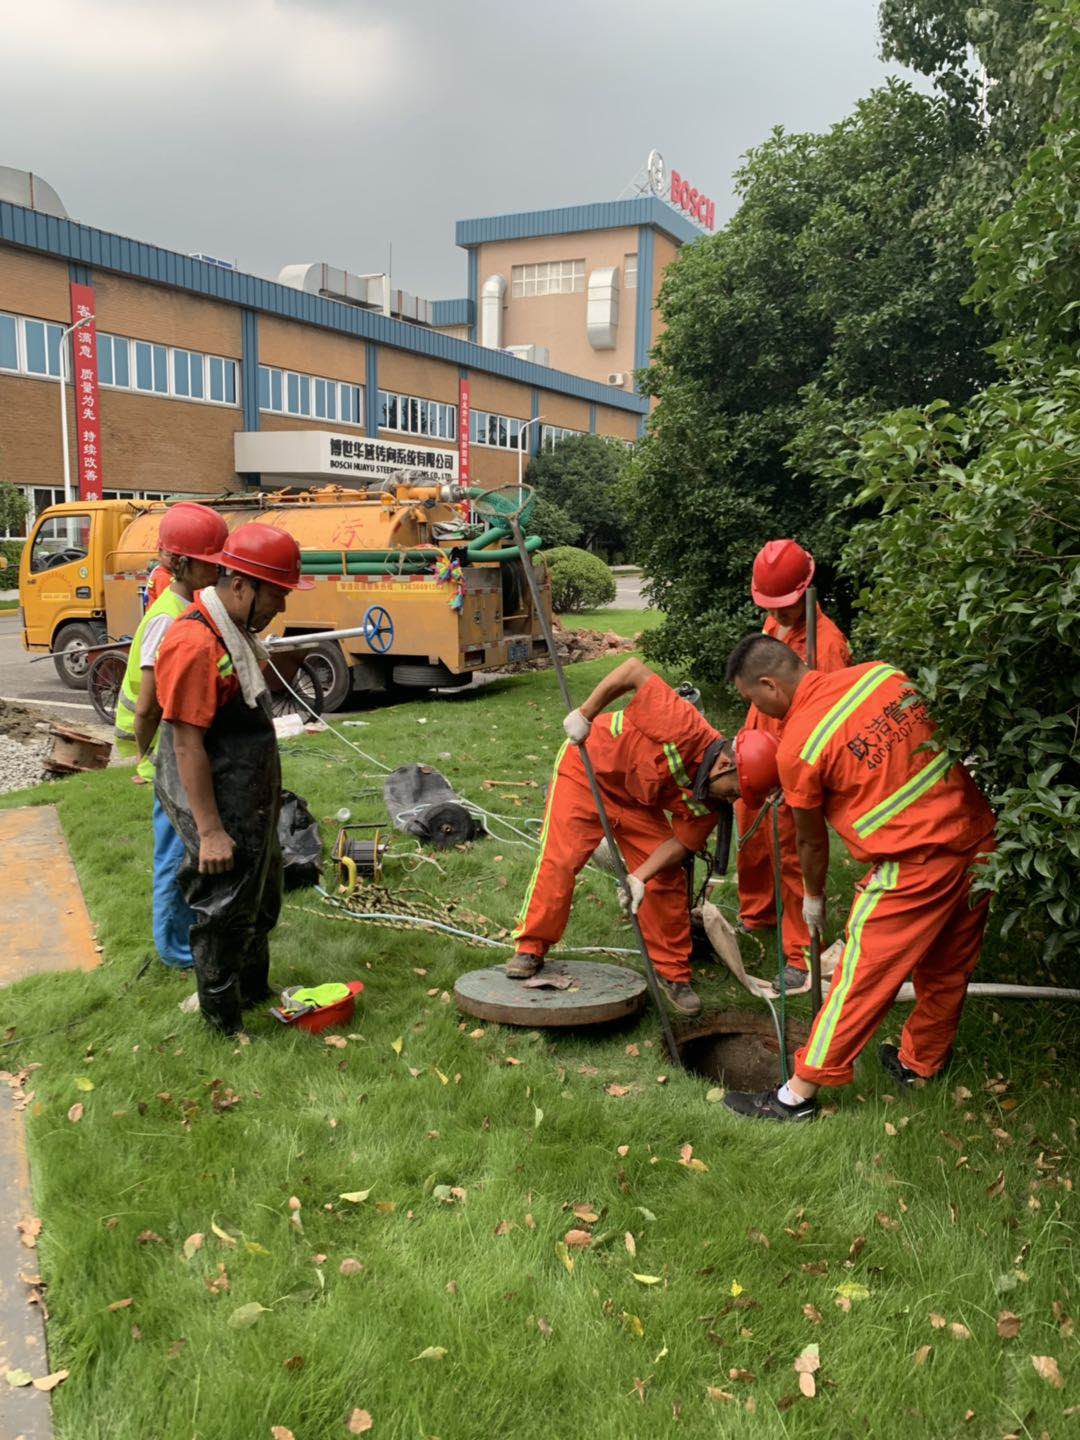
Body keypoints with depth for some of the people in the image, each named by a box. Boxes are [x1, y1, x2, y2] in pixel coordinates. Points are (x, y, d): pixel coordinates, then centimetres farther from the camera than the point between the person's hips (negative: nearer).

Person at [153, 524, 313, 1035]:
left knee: (260, 901, 24)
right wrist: (210, 831, -25)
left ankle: (256, 991, 44)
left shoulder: (235, 633, 8)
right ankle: (227, 1030, 21)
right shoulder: (196, 644, -24)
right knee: (223, 915, 4)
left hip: (252, 800, 11)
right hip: (218, 808, -11)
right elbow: (188, 745, -25)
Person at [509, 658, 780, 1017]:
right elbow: (635, 671, -35)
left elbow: (680, 842, -13)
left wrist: (639, 877, -27)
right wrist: (586, 714, -34)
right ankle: (530, 949, 4)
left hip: (638, 802, 5)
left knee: (668, 879, -2)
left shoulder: (710, 799, -17)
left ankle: (673, 973, 11)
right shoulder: (686, 727, -38)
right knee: (558, 859, -12)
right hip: (588, 767, -5)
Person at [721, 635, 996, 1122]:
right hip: (980, 840, 7)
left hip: (913, 866, -7)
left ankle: (798, 1094, 15)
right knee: (947, 969, 22)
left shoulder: (798, 746, -13)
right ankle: (921, 1063, 42)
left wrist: (813, 897, 18)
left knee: (862, 979, 2)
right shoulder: (882, 674, 2)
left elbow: (811, 840, 1)